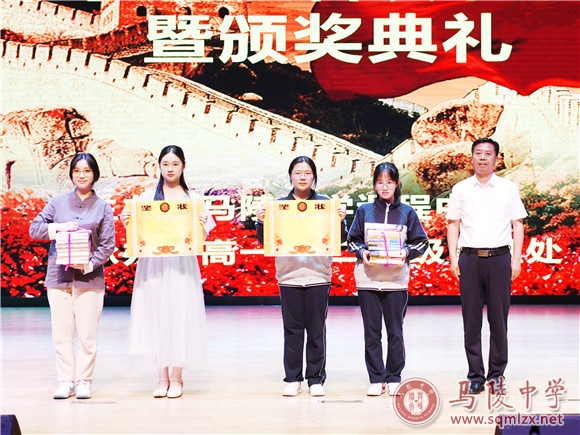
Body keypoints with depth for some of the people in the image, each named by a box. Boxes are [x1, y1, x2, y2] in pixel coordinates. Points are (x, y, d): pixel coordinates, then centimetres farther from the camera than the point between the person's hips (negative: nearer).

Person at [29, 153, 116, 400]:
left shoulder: (103, 208, 6)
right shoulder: (58, 203, 10)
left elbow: (108, 243, 0)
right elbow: (34, 228, 7)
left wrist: (91, 264, -14)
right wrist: (58, 227, -12)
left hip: (89, 277, -1)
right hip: (58, 276, 2)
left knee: (87, 334, -1)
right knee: (61, 333, 3)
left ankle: (84, 381, 9)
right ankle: (65, 382, 10)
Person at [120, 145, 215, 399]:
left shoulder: (192, 199, 6)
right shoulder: (147, 197, 8)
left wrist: (201, 226, -16)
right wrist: (127, 222, -9)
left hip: (182, 265, -1)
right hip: (153, 264, 1)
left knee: (180, 316, -2)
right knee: (155, 316, 3)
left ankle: (176, 378, 9)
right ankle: (162, 377, 13)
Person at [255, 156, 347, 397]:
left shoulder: (325, 203, 4)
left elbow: (340, 239, 3)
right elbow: (264, 240, 5)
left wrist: (341, 220, -15)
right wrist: (261, 221, -13)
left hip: (318, 275, -1)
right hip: (289, 275, 1)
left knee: (316, 330, 3)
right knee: (292, 330, 4)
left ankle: (316, 379, 11)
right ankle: (293, 379, 12)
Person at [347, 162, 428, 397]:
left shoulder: (407, 212, 5)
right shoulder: (364, 210, 6)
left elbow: (422, 242, 7)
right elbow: (352, 240, 10)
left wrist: (407, 252, -11)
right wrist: (362, 252, -9)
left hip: (396, 279, -1)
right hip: (367, 279, 1)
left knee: (395, 331, 3)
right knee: (371, 331, 3)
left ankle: (394, 378, 14)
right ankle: (376, 379, 11)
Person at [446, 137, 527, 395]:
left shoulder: (508, 189, 7)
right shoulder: (461, 189, 8)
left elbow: (518, 225, 6)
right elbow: (453, 225, 9)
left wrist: (516, 258, -2)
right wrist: (452, 257, 0)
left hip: (499, 258, -1)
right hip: (470, 258, 1)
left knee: (498, 318, 2)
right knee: (471, 319, 2)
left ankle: (497, 373, 12)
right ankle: (475, 376, 8)